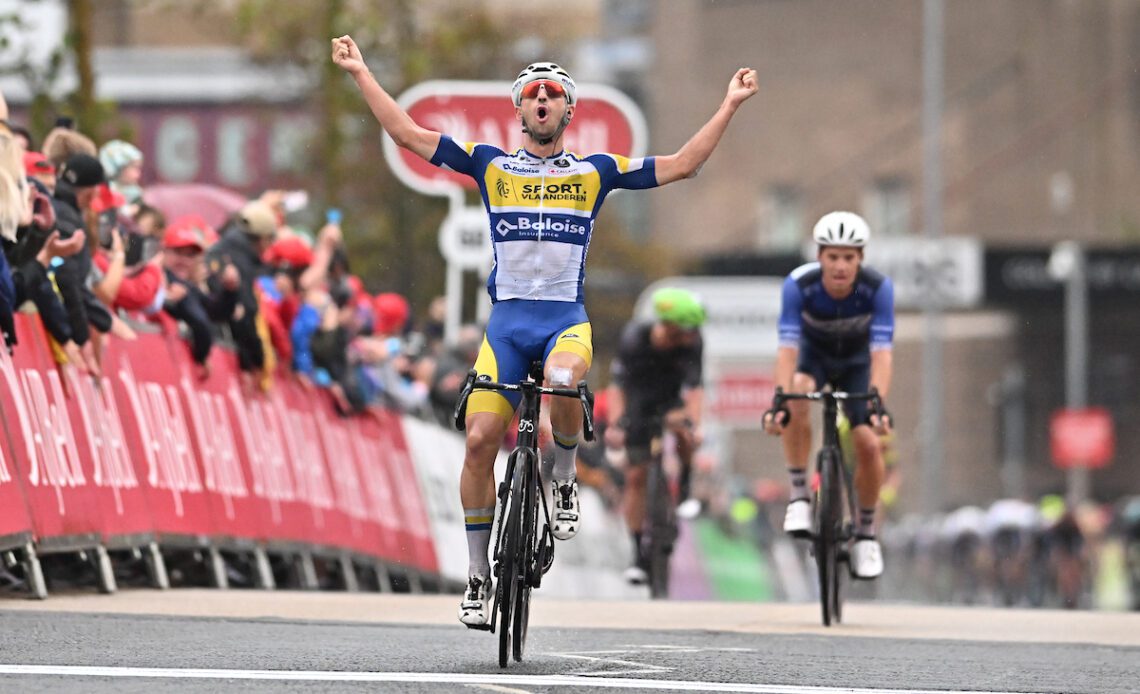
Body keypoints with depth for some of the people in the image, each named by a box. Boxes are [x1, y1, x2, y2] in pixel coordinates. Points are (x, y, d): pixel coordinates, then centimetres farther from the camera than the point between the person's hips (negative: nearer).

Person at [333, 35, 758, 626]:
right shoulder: (491, 165, 10)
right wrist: (361, 73, 3)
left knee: (564, 380, -37)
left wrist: (730, 105, 5)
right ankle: (478, 574, 5)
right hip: (507, 320, 1)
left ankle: (564, 478, -7)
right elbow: (407, 134, 7)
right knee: (480, 441, -9)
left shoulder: (594, 172, 10)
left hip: (567, 318, -1)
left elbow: (682, 164, 10)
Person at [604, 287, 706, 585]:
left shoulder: (691, 343, -26)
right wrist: (614, 424, -41)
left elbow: (694, 388, -28)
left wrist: (693, 424, -43)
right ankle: (639, 554, 2)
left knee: (680, 424, -32)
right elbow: (617, 385, -29)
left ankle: (686, 490, -6)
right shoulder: (634, 338, -30)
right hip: (638, 403, -1)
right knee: (636, 476, -6)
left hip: (671, 399, 1)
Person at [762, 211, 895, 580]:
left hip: (855, 362, 1)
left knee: (869, 444, -16)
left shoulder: (878, 288, -31)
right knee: (797, 397, -35)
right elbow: (787, 346, -39)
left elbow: (881, 351, -38)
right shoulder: (799, 285, -32)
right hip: (813, 356, -1)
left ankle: (865, 532, 8)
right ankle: (799, 495, -22)